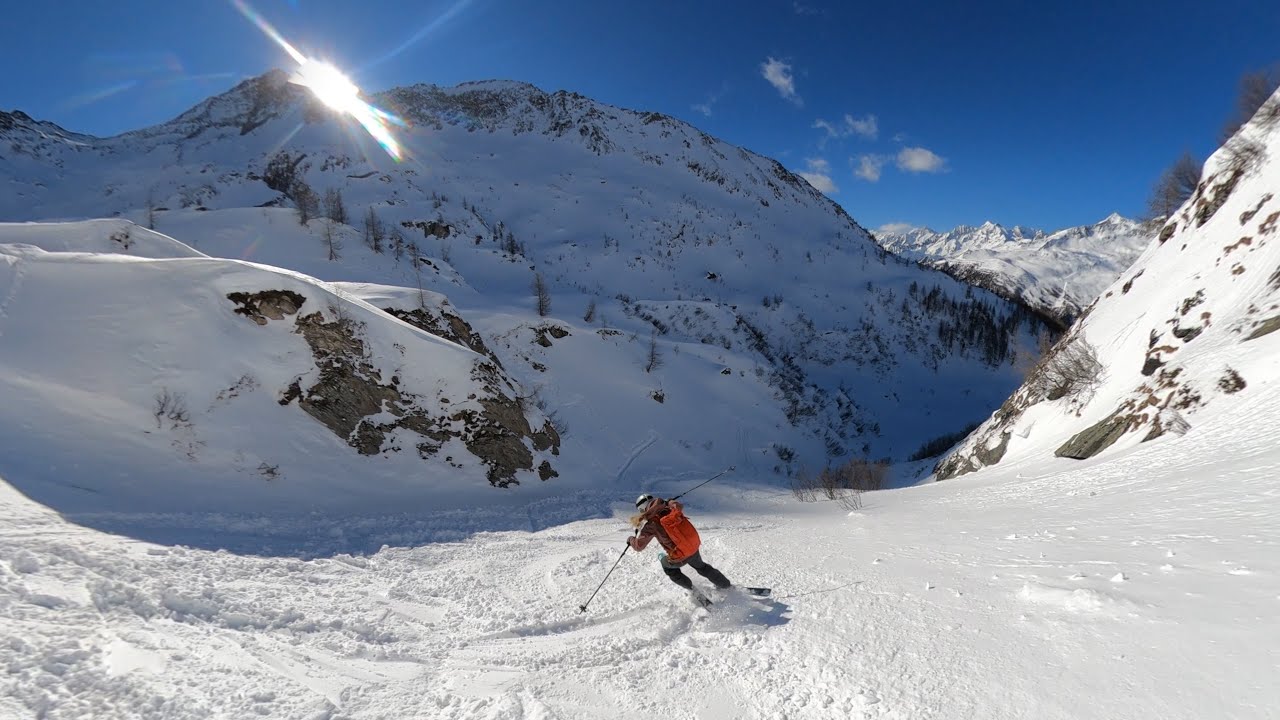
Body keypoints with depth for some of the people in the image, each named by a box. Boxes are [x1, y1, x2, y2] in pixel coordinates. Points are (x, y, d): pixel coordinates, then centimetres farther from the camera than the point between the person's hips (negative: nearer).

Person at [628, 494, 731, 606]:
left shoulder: (650, 524, -16)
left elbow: (638, 546, -10)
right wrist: (668, 502, 37)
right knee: (701, 566, 34)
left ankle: (691, 589, 22)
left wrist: (630, 540, 10)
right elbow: (679, 506, 22)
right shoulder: (670, 508, -3)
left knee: (666, 564, 29)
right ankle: (726, 585, 48)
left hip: (679, 557, -5)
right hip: (695, 546, 5)